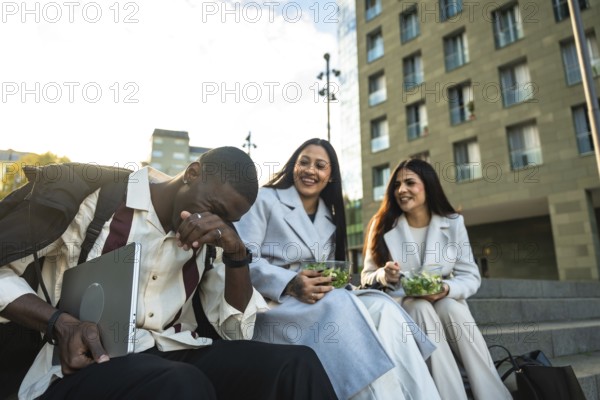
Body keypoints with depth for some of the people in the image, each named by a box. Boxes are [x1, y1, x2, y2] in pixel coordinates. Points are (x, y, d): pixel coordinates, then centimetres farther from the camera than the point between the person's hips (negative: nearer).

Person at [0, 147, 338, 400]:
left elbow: (237, 331, 4)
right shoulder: (96, 197, -6)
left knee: (296, 363, -21)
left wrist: (236, 253, -11)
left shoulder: (209, 239, 7)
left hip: (176, 356, 4)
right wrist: (61, 324, -20)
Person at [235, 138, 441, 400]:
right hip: (270, 304, -5)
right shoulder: (264, 200, 1)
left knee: (381, 306, -23)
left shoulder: (330, 220, 20)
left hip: (322, 303, 5)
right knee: (344, 305, -33)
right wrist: (290, 283, -24)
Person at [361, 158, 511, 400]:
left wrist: (446, 289, -25)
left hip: (445, 303, 1)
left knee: (452, 307, -32)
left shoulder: (453, 222, -2)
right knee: (421, 308, -33)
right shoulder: (383, 226, -4)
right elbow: (367, 277, -1)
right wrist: (384, 276, -24)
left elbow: (471, 276, -3)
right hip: (400, 305, 0)